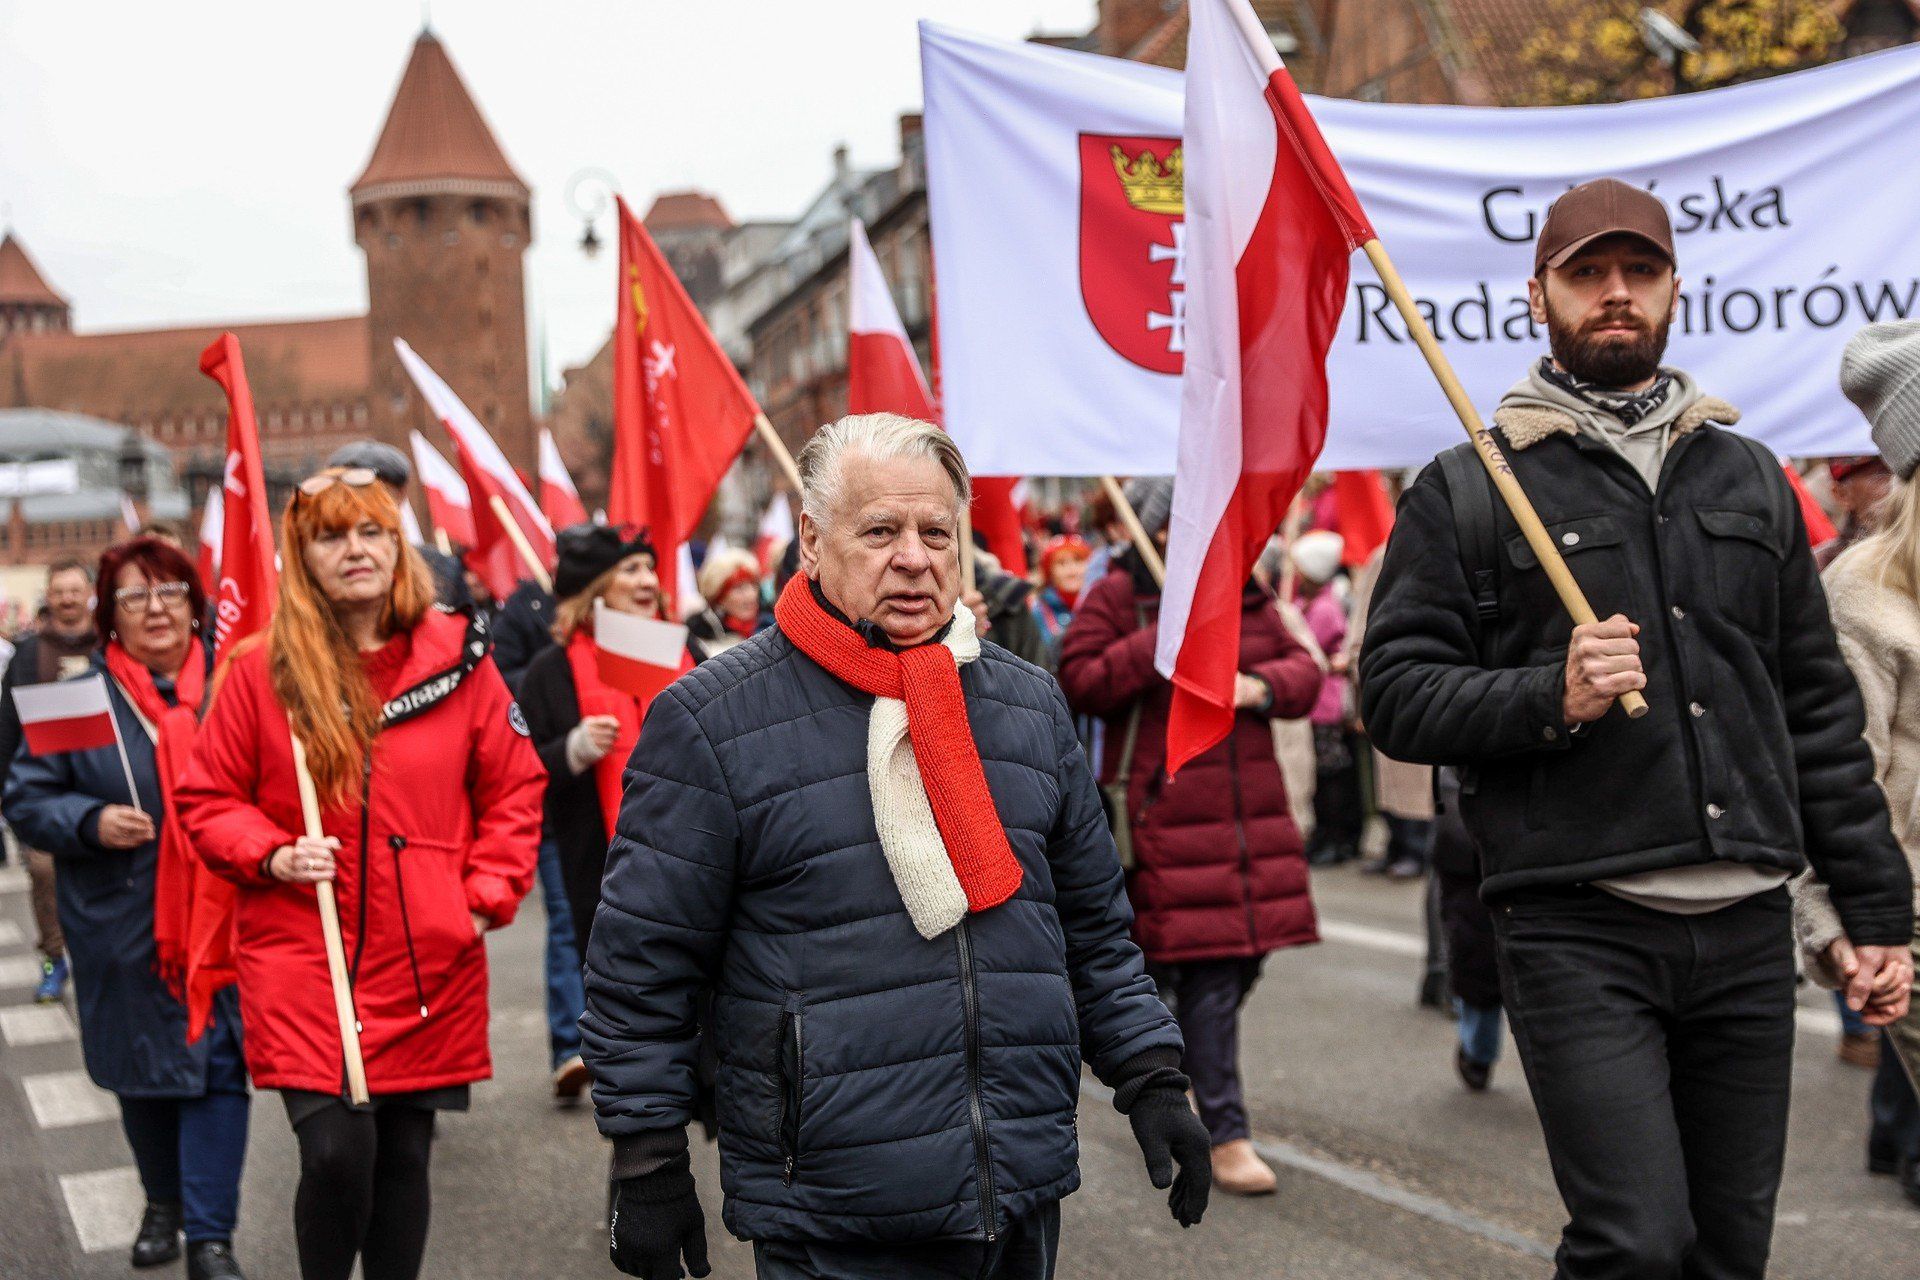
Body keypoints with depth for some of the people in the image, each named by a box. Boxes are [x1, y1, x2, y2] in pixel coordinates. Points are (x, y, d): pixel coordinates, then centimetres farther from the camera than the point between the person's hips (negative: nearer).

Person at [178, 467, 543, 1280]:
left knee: (404, 1154, 11)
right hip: (302, 960, -2)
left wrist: (485, 898, 1)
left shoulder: (458, 658, 2)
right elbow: (208, 800, 5)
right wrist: (273, 855, -12)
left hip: (429, 964, 2)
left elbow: (514, 790, 9)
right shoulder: (262, 671, -2)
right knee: (336, 1151, -12)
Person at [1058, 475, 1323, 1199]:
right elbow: (1078, 683, -10)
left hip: (1249, 807, 6)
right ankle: (1226, 1137, -1)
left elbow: (1303, 668, 17)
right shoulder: (1118, 596, -2)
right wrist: (1162, 640, -17)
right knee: (1205, 972, -8)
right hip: (1164, 808, -6)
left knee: (1240, 958, 9)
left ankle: (1167, 1069, 36)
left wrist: (1261, 685, -6)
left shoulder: (1247, 596, 15)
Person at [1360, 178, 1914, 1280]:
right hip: (1580, 933, -4)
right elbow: (1395, 693, -1)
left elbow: (1819, 707, 17)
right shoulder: (1468, 492, 4)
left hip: (1748, 928, 5)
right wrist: (1549, 700, -17)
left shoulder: (1750, 478, 17)